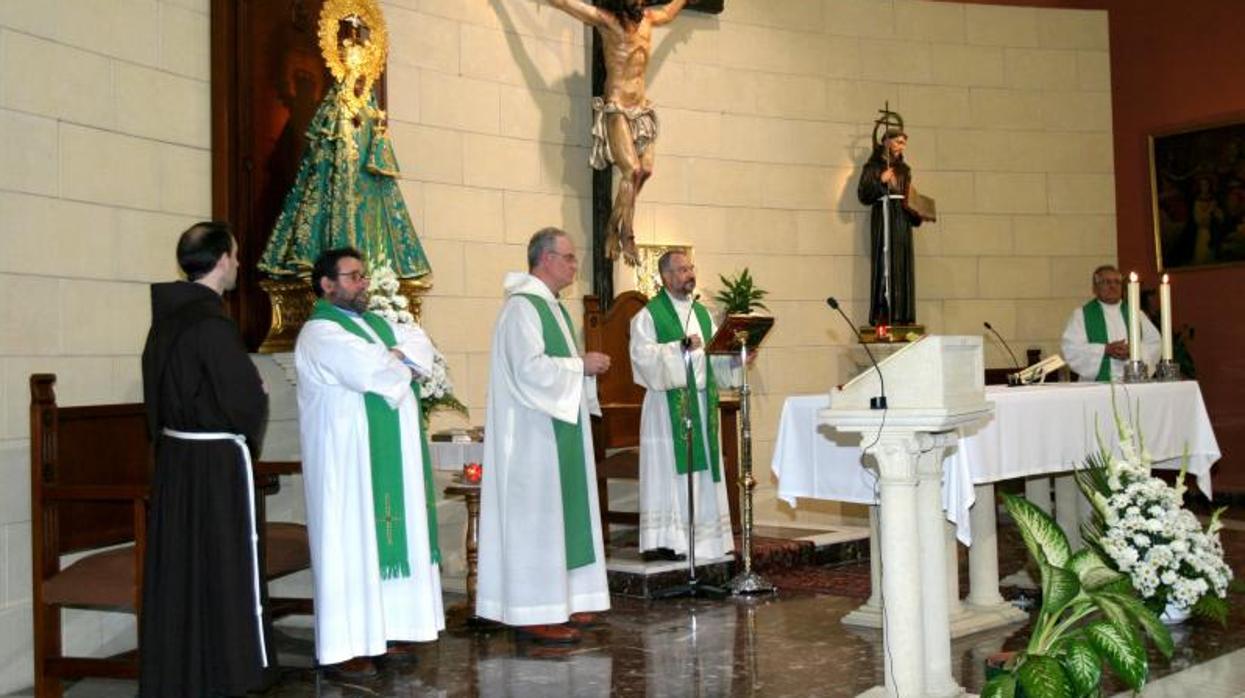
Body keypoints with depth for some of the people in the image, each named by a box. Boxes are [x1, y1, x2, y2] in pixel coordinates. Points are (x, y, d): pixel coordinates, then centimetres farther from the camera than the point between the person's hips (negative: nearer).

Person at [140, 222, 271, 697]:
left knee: (178, 568, 15)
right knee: (222, 568, 3)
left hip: (175, 455, 8)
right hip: (217, 461, -8)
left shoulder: (167, 316, 6)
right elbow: (245, 398, -18)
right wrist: (259, 394, 2)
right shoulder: (211, 323, -20)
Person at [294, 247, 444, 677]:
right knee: (351, 542, -6)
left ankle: (382, 630, 19)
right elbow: (374, 372, -23)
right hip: (349, 457, -9)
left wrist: (395, 358, -12)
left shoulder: (375, 323, 17)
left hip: (388, 455, 9)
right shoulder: (320, 332, -12)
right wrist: (404, 364, -3)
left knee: (387, 538, 11)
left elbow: (420, 343, 7)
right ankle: (342, 646, -1)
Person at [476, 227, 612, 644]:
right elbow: (530, 368, -25)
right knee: (535, 517, -6)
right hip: (533, 433, -10)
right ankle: (533, 613, 0)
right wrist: (581, 366, -15)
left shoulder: (550, 304, 16)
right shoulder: (522, 306, -16)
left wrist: (585, 366, 6)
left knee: (561, 513, 12)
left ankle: (559, 601, 20)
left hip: (556, 428, 10)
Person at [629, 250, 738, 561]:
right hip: (668, 403, -6)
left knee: (701, 470, 7)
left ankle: (703, 537, 13)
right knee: (668, 470, -6)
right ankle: (662, 540, -3)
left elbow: (716, 355, 13)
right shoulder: (649, 314, -3)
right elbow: (643, 354, -15)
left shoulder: (702, 313, 17)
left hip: (702, 401, 6)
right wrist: (681, 346, -20)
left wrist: (736, 357, -5)